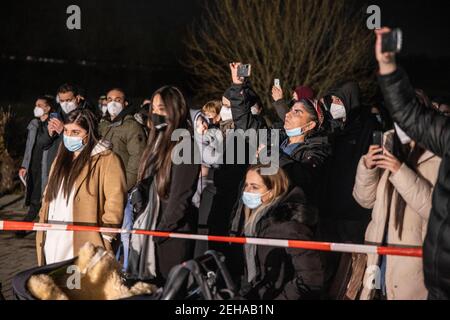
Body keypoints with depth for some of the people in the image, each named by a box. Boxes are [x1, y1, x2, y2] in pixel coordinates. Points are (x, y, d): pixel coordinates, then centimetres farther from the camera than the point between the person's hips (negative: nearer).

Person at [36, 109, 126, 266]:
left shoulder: (106, 159, -5)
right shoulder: (61, 158, 20)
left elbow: (115, 203, -12)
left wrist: (104, 238, -14)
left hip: (82, 247, -7)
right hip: (52, 244, 7)